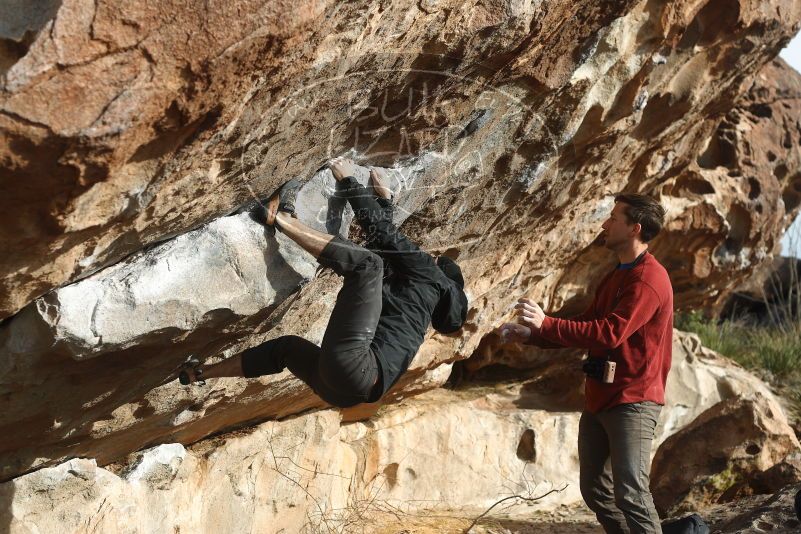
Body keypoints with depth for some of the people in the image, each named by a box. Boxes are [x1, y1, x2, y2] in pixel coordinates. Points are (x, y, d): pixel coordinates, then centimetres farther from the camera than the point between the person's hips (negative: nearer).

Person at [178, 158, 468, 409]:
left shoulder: (426, 274, 14)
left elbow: (382, 232, 11)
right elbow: (385, 242, 44)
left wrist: (348, 181, 18)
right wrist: (384, 199, 51)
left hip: (351, 366, -10)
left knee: (367, 262, -11)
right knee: (288, 345, 37)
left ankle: (280, 218, -2)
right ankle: (202, 373, 42)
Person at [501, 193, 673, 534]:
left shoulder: (649, 278, -16)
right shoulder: (615, 277, 17)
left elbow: (610, 333, -25)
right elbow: (585, 327, 18)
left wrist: (546, 324, -24)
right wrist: (530, 335, 6)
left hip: (632, 401, -10)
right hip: (599, 398, 10)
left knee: (630, 494, -14)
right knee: (595, 491, 14)